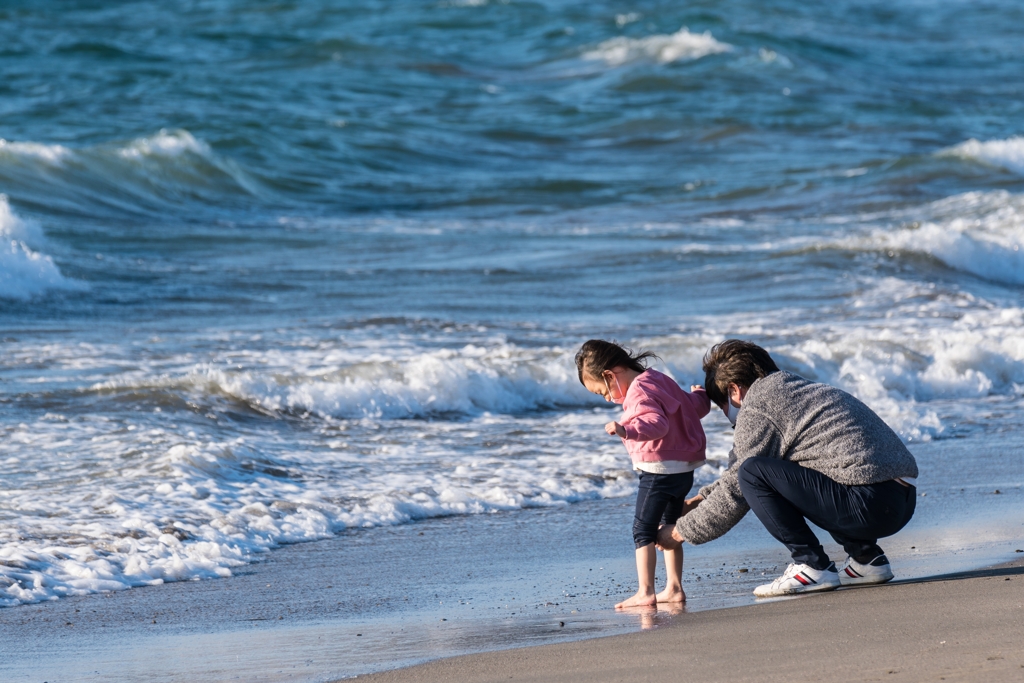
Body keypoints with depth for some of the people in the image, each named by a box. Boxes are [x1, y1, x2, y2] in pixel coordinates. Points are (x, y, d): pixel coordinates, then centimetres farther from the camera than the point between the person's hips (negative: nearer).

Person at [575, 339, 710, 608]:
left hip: (659, 470, -10)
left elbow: (657, 423, -31)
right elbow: (697, 406, 21)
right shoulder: (659, 380, 13)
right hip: (684, 469, 10)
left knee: (643, 531, -6)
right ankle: (674, 588, 19)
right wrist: (700, 395, 44)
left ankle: (645, 592, -11)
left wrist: (626, 430, -44)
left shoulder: (639, 391, -16)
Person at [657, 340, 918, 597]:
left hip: (867, 504, -10)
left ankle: (813, 567, -5)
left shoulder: (757, 407, -3)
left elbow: (735, 489, 0)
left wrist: (681, 532, 11)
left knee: (752, 473, -8)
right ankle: (867, 558, 19)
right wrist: (701, 498, 39)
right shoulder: (795, 390, 26)